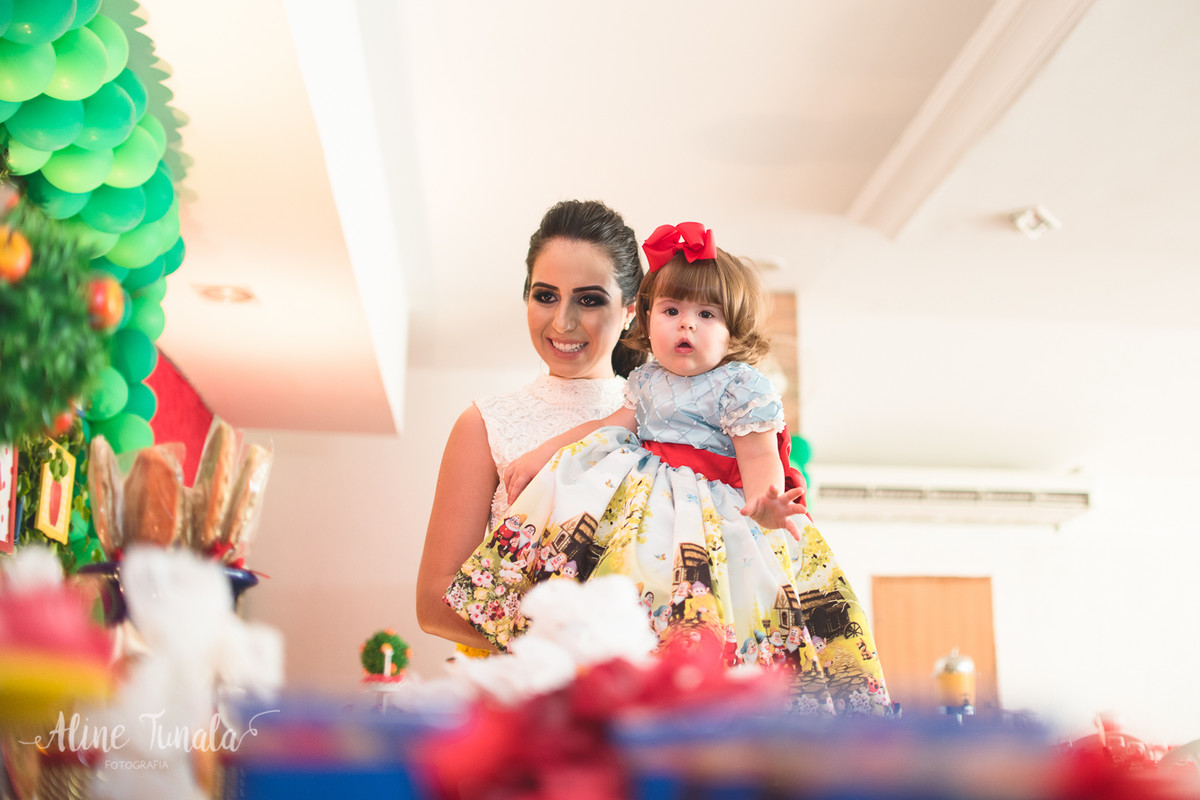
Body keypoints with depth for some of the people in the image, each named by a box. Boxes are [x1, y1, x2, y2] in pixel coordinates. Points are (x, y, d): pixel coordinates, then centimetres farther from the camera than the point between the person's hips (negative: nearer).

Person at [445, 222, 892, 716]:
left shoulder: (743, 386, -6)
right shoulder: (647, 380, 14)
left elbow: (759, 456, -12)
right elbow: (610, 427, 22)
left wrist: (764, 502, -35)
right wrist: (540, 454, 17)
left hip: (710, 503, -6)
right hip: (646, 489, 6)